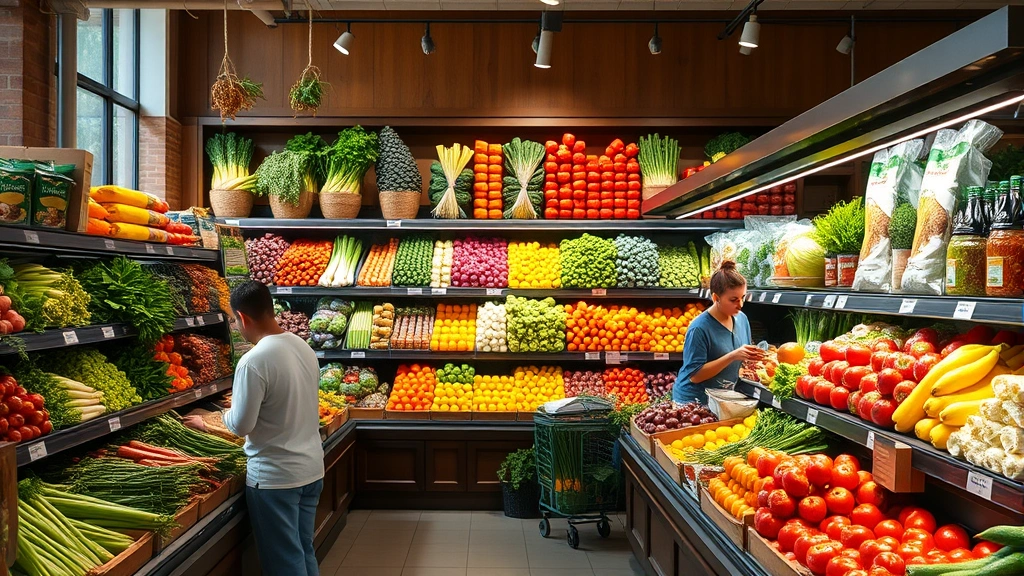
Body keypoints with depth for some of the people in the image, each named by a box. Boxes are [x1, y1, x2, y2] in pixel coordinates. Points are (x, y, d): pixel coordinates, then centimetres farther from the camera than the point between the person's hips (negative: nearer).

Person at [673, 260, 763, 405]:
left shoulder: (742, 318, -2)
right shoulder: (699, 328, -23)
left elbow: (737, 362, 10)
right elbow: (694, 375, -25)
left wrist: (750, 357, -12)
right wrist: (732, 356, -29)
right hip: (692, 402, -6)